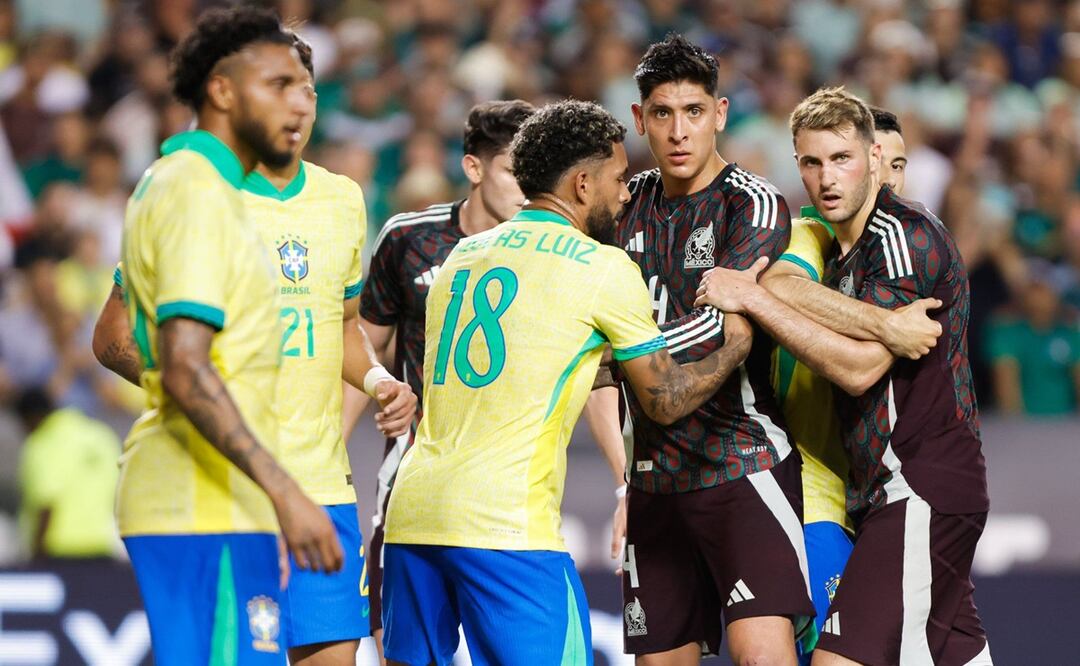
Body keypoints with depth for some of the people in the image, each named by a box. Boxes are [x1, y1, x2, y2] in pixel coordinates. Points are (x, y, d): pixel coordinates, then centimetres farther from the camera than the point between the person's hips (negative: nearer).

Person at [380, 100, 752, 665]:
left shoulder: (461, 256, 18)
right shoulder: (603, 266, 0)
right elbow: (666, 401, 7)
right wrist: (735, 347, 22)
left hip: (410, 512, 6)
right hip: (506, 527, -6)